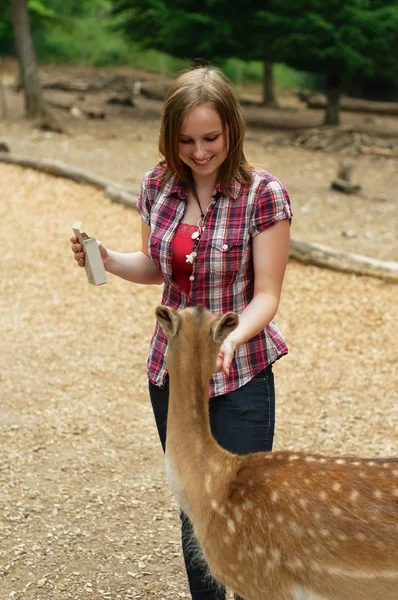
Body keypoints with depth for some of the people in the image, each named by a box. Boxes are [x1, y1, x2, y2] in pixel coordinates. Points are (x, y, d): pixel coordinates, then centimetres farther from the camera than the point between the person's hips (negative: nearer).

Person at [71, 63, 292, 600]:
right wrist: (108, 261, -6)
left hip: (240, 377, -5)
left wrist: (230, 340, -32)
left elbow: (267, 294, -14)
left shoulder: (263, 195, -14)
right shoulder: (159, 187, 0)